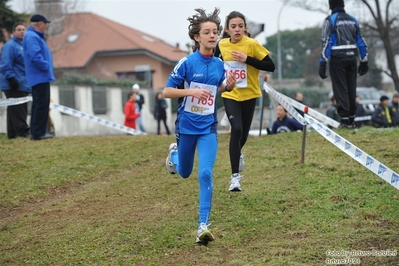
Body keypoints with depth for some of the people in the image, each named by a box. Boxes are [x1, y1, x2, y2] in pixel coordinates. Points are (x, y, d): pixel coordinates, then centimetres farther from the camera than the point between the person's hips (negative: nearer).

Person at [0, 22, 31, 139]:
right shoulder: (10, 45, -8)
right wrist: (11, 79, -21)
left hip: (22, 85, 9)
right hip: (14, 86, -9)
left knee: (18, 110, 9)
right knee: (17, 110, -10)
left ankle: (12, 133, 13)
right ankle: (22, 131, -12)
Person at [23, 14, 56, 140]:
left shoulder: (35, 36, 19)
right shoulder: (32, 37, -15)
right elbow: (35, 56, -25)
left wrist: (47, 68, 12)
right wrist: (46, 67, -16)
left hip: (41, 77, 11)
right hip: (40, 77, -11)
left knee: (39, 105, 14)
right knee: (41, 105, -10)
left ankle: (36, 132, 18)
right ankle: (38, 133, -9)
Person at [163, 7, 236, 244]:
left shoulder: (219, 64, 0)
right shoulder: (186, 63, -13)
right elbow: (167, 91, -11)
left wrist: (229, 86, -5)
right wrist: (192, 91, -26)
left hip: (208, 128, 1)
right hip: (186, 126, -1)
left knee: (206, 174, -14)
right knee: (184, 173, 19)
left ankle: (203, 225, -8)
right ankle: (174, 153, 56)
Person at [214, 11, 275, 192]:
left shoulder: (252, 44, -14)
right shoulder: (222, 45, -4)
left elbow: (271, 66, -19)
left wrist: (247, 59, -26)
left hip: (249, 95, 0)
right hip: (230, 95, 0)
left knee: (244, 132, 13)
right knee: (236, 129, -20)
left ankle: (238, 153, 50)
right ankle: (235, 176, -16)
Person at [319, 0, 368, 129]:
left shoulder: (330, 20, -4)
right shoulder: (352, 20, 11)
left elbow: (326, 42, -11)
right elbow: (361, 41, 12)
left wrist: (323, 64, -10)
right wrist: (364, 61, 17)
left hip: (337, 58, -4)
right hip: (352, 57, 4)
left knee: (340, 89, -1)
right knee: (351, 89, 10)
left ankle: (345, 119, -6)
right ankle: (351, 119, 13)